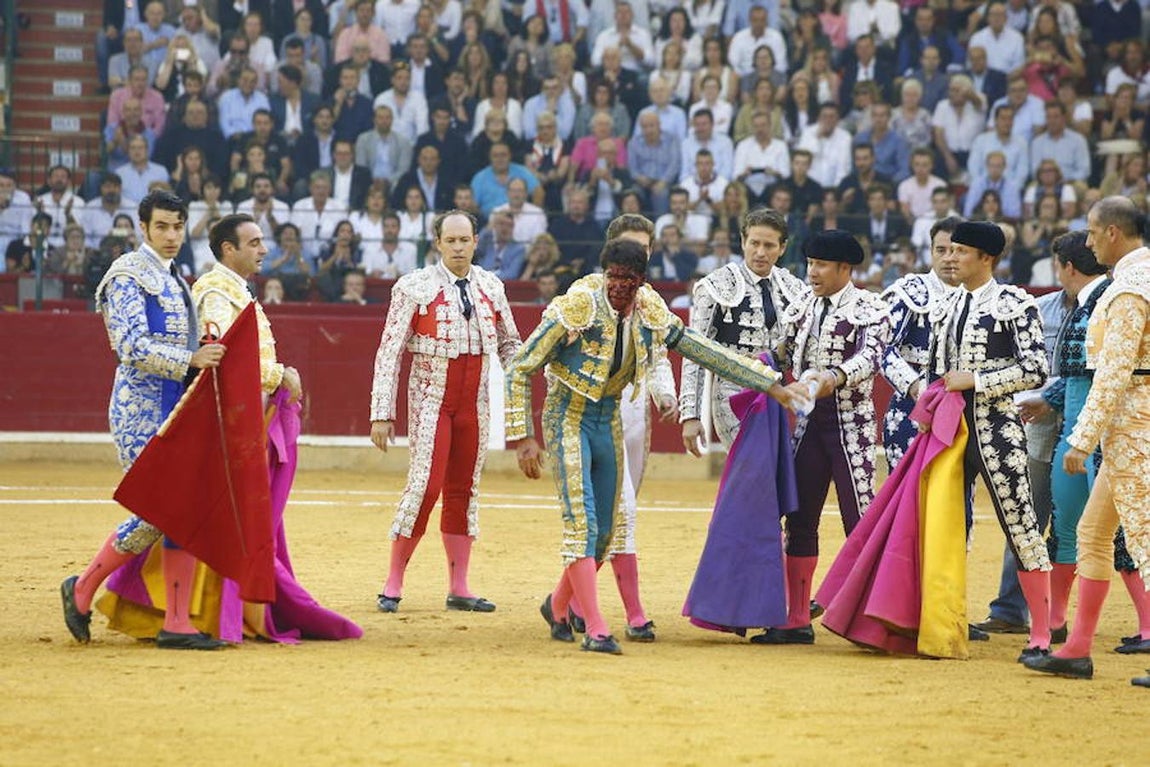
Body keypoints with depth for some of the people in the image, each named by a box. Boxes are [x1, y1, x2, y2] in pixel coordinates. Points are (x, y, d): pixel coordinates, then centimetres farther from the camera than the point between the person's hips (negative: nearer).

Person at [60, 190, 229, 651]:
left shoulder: (174, 280, 19)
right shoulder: (129, 276, -8)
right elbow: (131, 346, -19)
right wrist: (190, 359, -26)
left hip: (175, 410, 8)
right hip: (141, 411, -8)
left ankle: (177, 624, 2)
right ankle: (82, 591, 8)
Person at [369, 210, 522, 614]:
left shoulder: (490, 287, 7)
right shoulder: (415, 288, -7)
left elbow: (509, 344, 18)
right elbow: (389, 352, -7)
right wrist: (382, 414, -11)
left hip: (474, 401, 5)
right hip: (431, 397, -5)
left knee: (464, 490, 8)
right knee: (425, 485, -12)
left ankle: (459, 589, 13)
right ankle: (393, 585, -1)